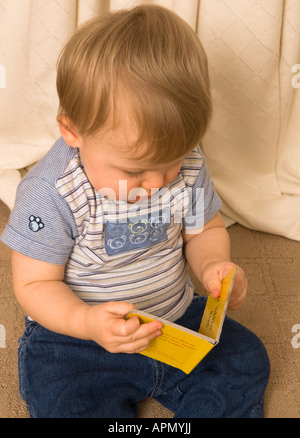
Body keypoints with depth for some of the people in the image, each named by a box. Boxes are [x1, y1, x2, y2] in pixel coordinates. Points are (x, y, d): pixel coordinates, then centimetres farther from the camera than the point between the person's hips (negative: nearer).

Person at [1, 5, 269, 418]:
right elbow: (33, 284, -16)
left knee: (247, 361, -5)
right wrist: (88, 322, -35)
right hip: (76, 339, -3)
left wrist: (213, 265, -18)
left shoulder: (187, 166, -10)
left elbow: (204, 230, 6)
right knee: (71, 404, -25)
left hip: (178, 316, 4)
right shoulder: (51, 193, -23)